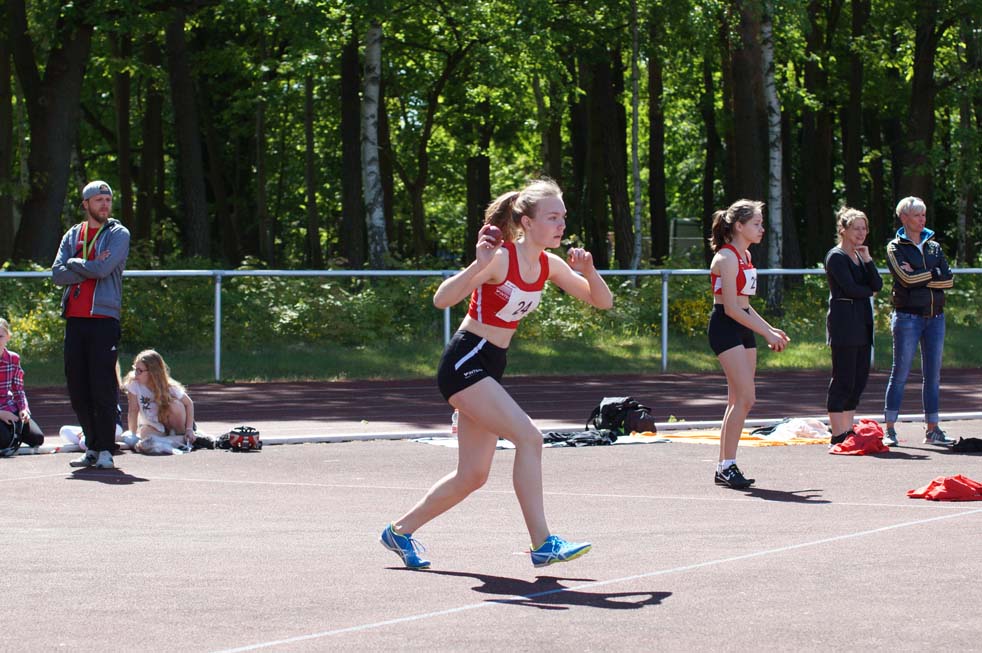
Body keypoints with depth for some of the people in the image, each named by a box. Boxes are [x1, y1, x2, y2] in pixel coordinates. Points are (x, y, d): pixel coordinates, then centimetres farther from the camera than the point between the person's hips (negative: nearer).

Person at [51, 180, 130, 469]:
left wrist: (74, 264, 1)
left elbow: (103, 268, -13)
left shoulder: (118, 234, 4)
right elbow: (57, 274, 3)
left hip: (104, 318, -5)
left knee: (103, 387, -8)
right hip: (74, 318, 5)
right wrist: (91, 267, -7)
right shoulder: (73, 236, 16)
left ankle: (105, 449, -5)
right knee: (77, 388, 5)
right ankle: (92, 447, 13)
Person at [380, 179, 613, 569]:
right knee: (528, 438, -22)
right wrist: (479, 264, -38)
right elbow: (442, 299, -25)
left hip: (490, 367, 9)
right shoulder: (500, 258, -18)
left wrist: (588, 271, -12)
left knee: (473, 475, 10)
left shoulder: (549, 265, 5)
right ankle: (542, 544, -20)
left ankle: (400, 531, 26)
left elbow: (602, 301, 7)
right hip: (465, 362, -9)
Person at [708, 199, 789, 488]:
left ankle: (725, 467, 11)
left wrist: (769, 328, 13)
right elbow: (731, 307, -18)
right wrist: (765, 332, -16)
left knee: (738, 400, 7)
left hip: (742, 329, 10)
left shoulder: (744, 256, 15)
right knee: (745, 398, -14)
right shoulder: (727, 257, -14)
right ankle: (727, 466, -10)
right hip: (725, 328, -10)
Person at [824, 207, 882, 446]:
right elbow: (850, 288, -16)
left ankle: (848, 431, 14)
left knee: (859, 379, 8)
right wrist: (870, 292, 2)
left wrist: (868, 260, -5)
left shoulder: (860, 256, 18)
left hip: (862, 323, 9)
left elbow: (877, 285, 7)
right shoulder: (836, 257, -7)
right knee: (843, 380, -7)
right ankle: (838, 435, -5)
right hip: (844, 323, -9)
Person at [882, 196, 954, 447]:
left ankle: (932, 429, 10)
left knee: (933, 374, 6)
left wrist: (919, 277, -8)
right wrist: (933, 274, -5)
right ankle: (889, 429, -1)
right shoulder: (895, 247, 0)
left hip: (936, 316, 5)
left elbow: (948, 280, 1)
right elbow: (906, 278, -15)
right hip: (908, 316, -5)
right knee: (900, 372, -4)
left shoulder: (934, 246, 14)